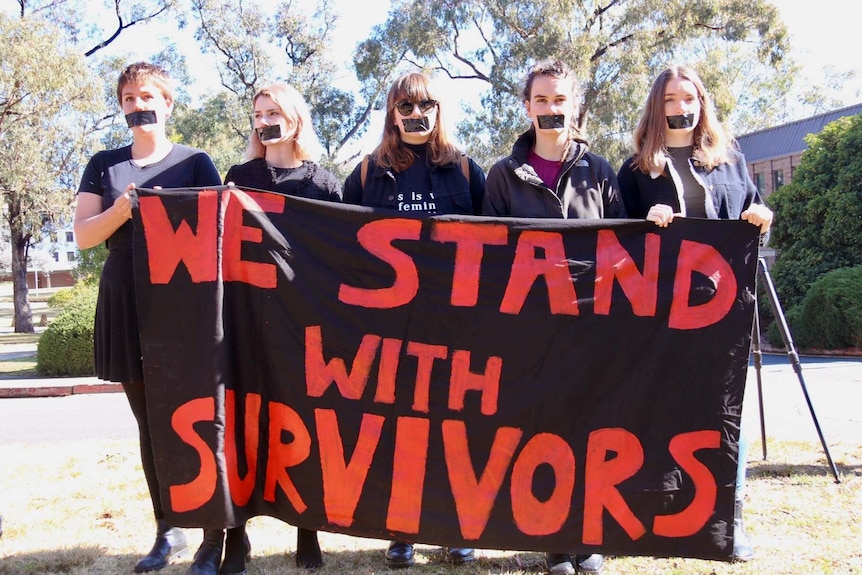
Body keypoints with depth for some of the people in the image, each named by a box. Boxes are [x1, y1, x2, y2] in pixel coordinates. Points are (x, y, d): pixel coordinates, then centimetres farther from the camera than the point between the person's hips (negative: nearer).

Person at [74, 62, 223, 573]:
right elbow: (83, 235, 5)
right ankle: (168, 532, 14)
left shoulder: (194, 162, 6)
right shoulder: (104, 165, 13)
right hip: (127, 306, 3)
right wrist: (121, 211, -13)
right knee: (150, 421, 6)